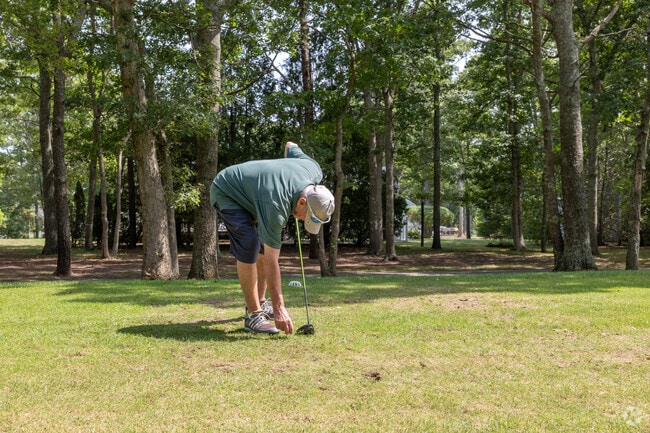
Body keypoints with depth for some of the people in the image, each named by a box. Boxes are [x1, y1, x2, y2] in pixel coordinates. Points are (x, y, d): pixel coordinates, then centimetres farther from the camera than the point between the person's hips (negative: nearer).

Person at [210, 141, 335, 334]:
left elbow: (290, 145, 2)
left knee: (264, 245, 5)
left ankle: (260, 303, 19)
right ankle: (253, 314, -15)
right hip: (226, 193, -8)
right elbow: (271, 260, -36)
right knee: (249, 246, -22)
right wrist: (279, 308, -35)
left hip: (250, 188, 8)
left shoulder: (314, 171, -21)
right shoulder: (275, 205, -39)